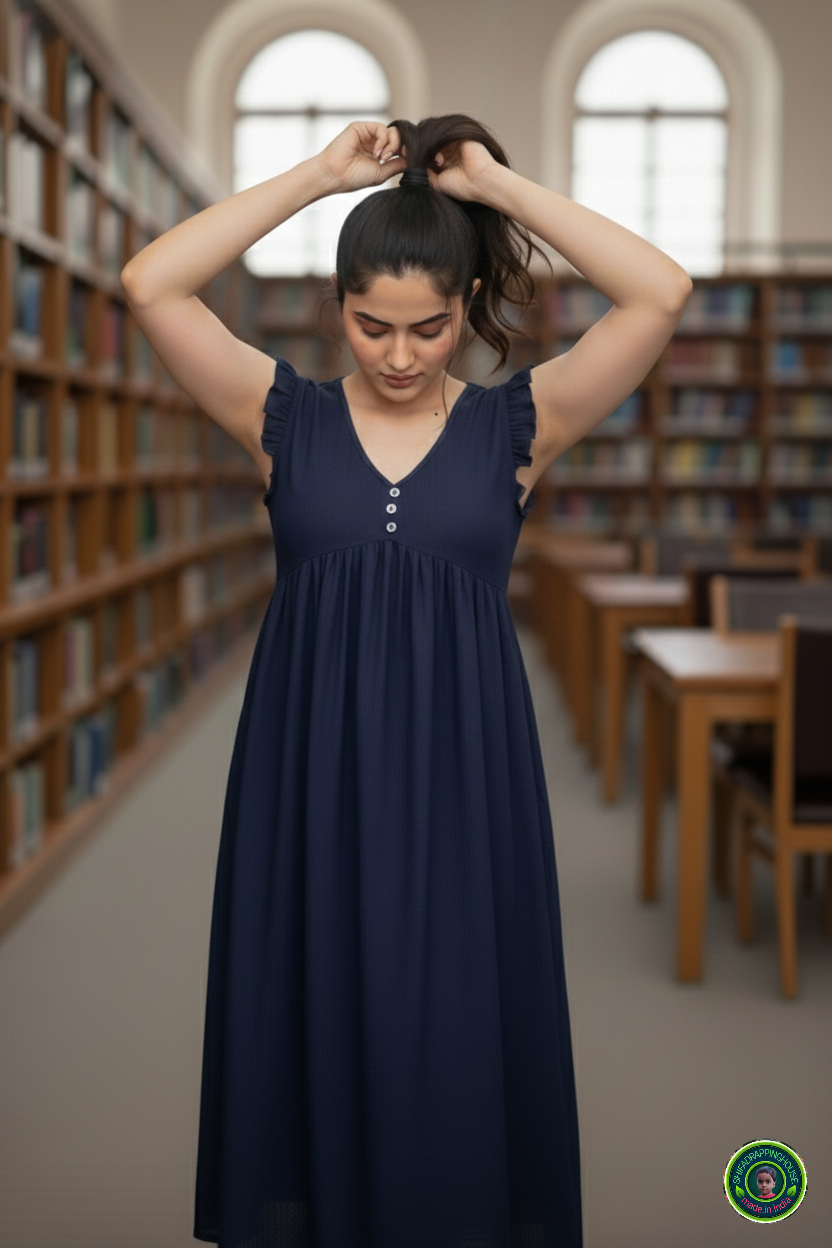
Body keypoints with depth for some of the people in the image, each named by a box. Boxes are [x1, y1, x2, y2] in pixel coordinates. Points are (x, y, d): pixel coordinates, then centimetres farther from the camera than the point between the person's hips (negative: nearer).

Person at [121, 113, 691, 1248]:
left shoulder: (518, 423, 0)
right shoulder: (285, 416, 1)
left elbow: (662, 293, -11)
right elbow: (151, 285, -10)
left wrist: (501, 187, -8)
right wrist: (317, 175, -7)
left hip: (463, 781, 0)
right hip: (311, 778, 1)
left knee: (458, 1051, 7)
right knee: (312, 1040, 9)